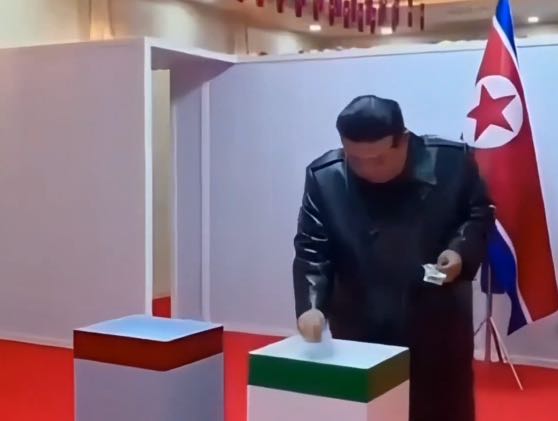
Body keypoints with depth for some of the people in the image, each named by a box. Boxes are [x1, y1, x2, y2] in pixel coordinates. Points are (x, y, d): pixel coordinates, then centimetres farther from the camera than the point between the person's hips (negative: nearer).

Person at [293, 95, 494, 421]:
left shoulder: (453, 161, -12)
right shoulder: (324, 176, -12)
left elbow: (481, 215, 5)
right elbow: (311, 251, -9)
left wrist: (463, 250, -13)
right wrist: (311, 305, -23)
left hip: (438, 330, 0)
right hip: (359, 333, 0)